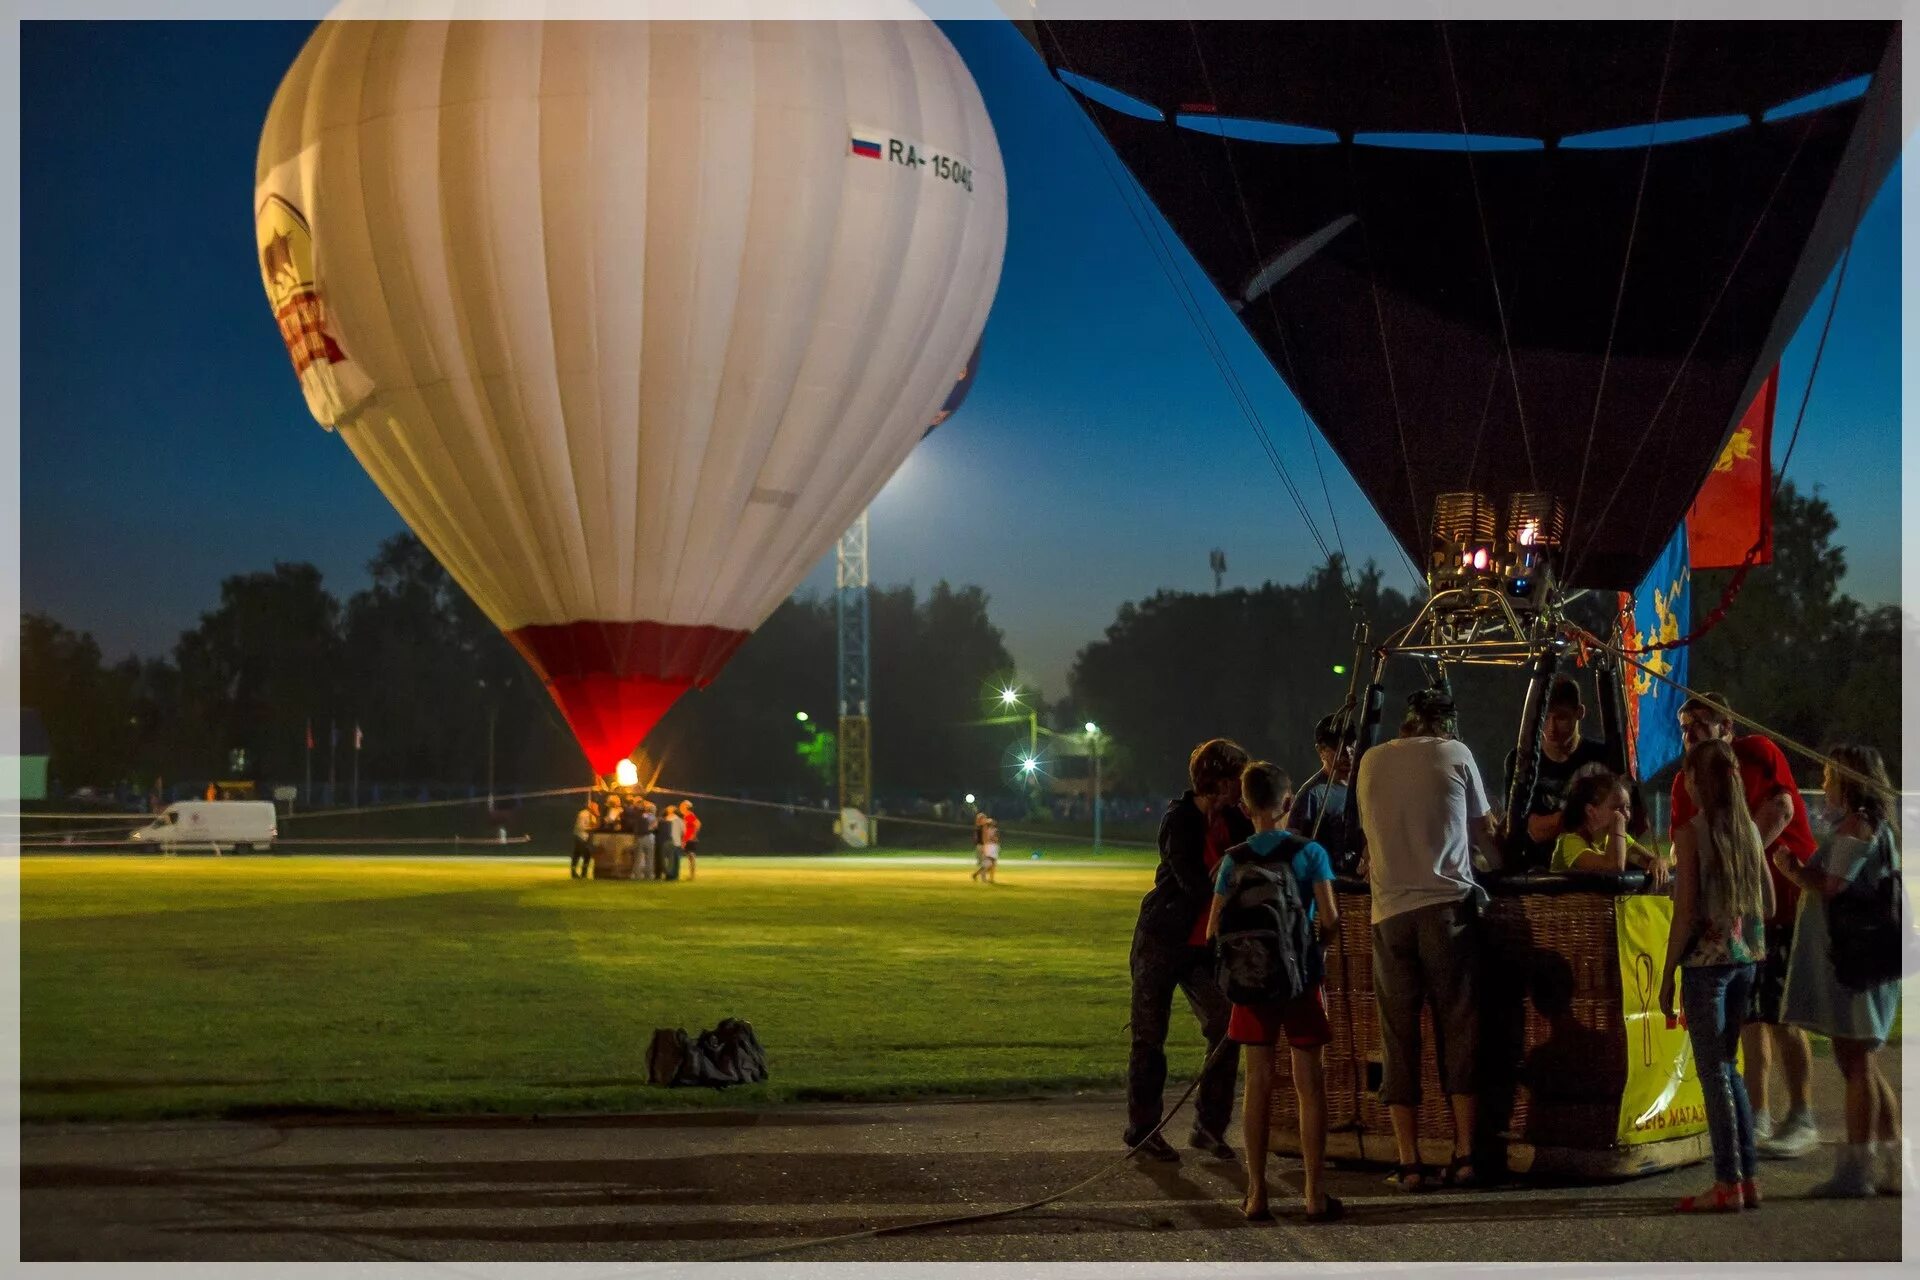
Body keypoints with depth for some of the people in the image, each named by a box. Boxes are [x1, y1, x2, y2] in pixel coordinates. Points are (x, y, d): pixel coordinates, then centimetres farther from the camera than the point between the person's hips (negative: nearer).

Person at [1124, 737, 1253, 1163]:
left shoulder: (1232, 820, 4)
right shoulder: (1180, 820, -16)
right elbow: (1195, 884, -23)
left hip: (1204, 944, 6)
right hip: (1161, 940, -6)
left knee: (1225, 1028, -5)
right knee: (1150, 1037, 2)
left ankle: (1208, 1128, 6)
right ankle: (1142, 1131, 12)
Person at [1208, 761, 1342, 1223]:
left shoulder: (1234, 861, 0)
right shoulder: (1309, 852, -6)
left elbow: (1214, 932, -1)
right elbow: (1329, 920, -12)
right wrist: (1313, 931, 10)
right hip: (1303, 976, -2)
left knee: (1258, 1082, 6)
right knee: (1309, 1084, 3)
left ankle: (1256, 1194, 7)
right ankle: (1315, 1193, 3)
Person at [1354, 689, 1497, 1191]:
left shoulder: (1370, 761, 13)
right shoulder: (1456, 754, 6)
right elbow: (1483, 831, 16)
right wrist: (1499, 863, 35)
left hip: (1389, 912, 2)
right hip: (1448, 905, -1)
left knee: (1398, 1035, 5)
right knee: (1458, 1027, 6)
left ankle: (1409, 1162, 3)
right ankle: (1464, 1154, 5)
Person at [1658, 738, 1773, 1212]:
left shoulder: (1691, 832, -10)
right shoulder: (1749, 829, 7)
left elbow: (1685, 912, -13)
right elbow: (1769, 905, 10)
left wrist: (1667, 976, -7)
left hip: (1706, 959, -6)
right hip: (1746, 957, 6)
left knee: (1713, 1071, 0)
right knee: (1726, 1065, 17)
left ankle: (1728, 1184, 2)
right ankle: (1747, 1177, 17)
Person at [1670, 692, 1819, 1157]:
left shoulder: (1758, 751, -5)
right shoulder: (1686, 782, 8)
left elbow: (1781, 808, -16)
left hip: (1788, 897, -6)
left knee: (1780, 1012, -10)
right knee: (1750, 1013, 9)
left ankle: (1802, 1120, -6)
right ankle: (1758, 1114, 17)